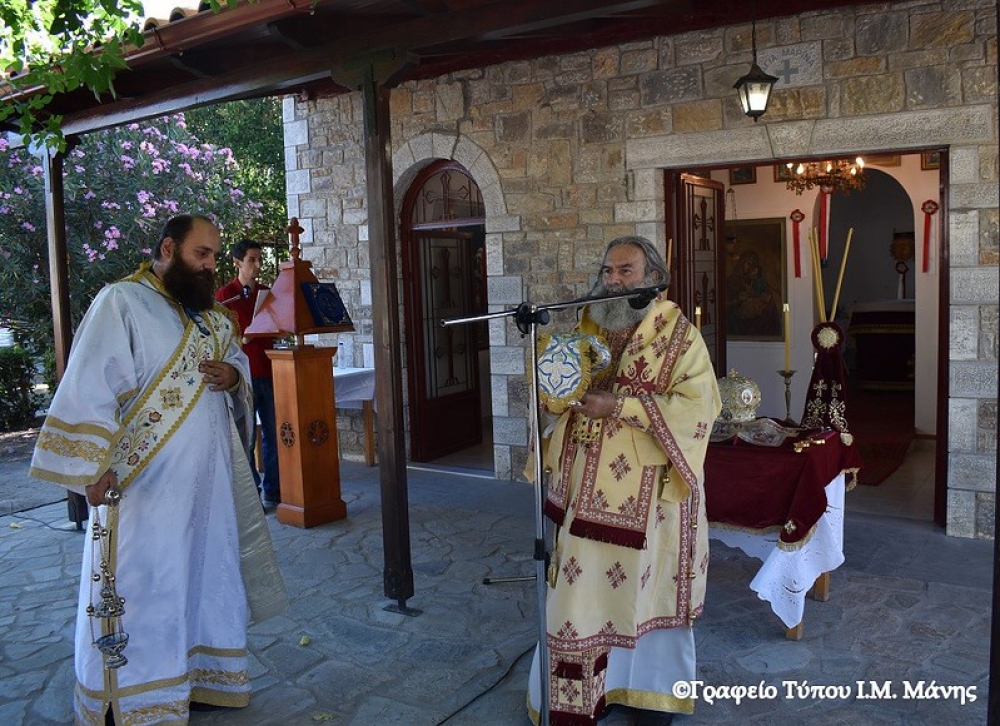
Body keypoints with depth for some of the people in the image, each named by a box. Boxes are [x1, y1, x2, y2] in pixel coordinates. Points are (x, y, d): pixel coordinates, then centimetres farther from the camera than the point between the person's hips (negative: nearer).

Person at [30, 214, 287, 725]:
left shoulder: (211, 312, 12)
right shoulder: (122, 302, -11)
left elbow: (238, 360, 21)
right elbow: (89, 388, -16)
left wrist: (233, 374, -3)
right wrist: (96, 466, -22)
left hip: (210, 478, 8)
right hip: (146, 483, -7)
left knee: (208, 580, 17)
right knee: (141, 592, 3)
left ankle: (201, 678, 34)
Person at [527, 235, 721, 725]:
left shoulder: (680, 336, -6)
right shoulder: (587, 327, 9)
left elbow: (698, 406, -18)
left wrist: (620, 405, -23)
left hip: (646, 496, -4)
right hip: (588, 492, 4)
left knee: (646, 587, 10)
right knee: (582, 587, 9)